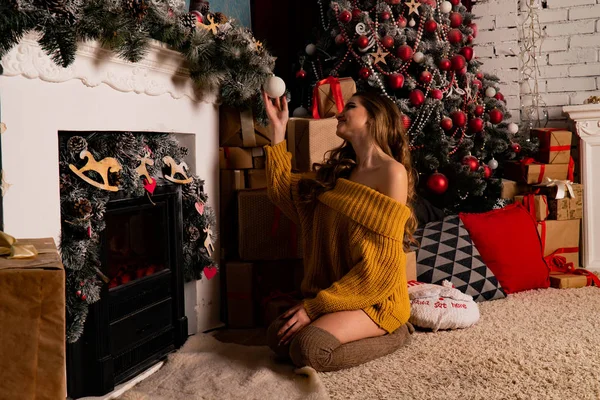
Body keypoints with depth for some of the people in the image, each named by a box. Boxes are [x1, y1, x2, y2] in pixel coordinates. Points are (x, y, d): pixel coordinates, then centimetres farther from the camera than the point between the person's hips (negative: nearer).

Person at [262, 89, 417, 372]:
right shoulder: (338, 172, 10)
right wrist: (278, 130, 10)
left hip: (376, 298, -7)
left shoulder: (392, 172, -14)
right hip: (335, 293, 7)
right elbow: (283, 190, 16)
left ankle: (390, 335, -2)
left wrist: (315, 306, -19)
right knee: (277, 337, -11)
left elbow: (382, 263, -19)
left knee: (308, 348, -26)